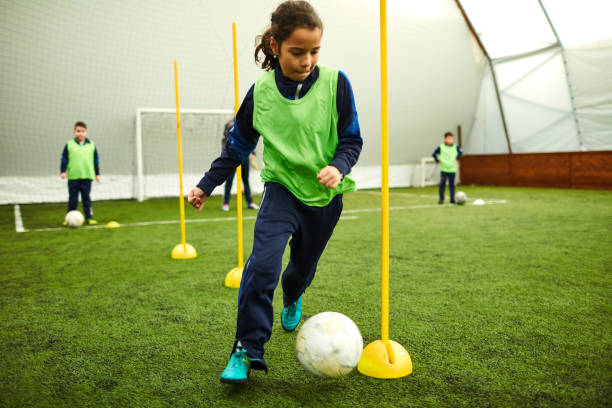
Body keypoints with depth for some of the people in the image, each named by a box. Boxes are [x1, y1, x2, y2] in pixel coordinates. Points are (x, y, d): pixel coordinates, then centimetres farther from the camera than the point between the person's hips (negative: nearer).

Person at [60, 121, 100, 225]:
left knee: (86, 197, 4)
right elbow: (64, 159, 5)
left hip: (87, 176, 1)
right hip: (73, 177, -1)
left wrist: (97, 174, 12)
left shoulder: (91, 145, 7)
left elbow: (96, 160, 12)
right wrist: (63, 171, -4)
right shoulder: (69, 144, 2)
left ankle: (89, 217, 9)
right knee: (73, 198, 4)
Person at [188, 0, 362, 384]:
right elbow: (238, 146, 6)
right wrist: (207, 184, 7)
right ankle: (248, 349, -7)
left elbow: (352, 139, -4)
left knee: (303, 267, 17)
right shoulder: (261, 92, -7)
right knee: (263, 262, -22)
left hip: (325, 194, 1)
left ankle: (292, 299, 55)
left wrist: (339, 167, -24)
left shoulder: (335, 83, -10)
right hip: (282, 188, -1)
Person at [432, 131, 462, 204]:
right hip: (443, 169, -1)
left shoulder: (455, 147, 3)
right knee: (442, 184, 0)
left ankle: (452, 199, 11)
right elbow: (434, 154, 0)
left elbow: (461, 152, 12)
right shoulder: (441, 147, -3)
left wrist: (457, 159, 4)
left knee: (451, 185, 4)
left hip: (452, 169, 1)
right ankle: (441, 199, 10)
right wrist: (438, 161, -4)